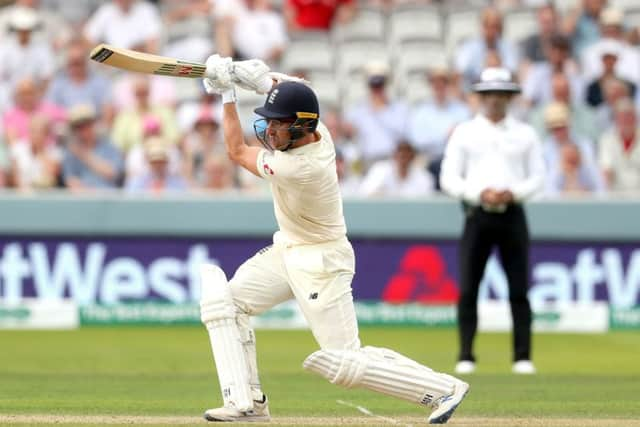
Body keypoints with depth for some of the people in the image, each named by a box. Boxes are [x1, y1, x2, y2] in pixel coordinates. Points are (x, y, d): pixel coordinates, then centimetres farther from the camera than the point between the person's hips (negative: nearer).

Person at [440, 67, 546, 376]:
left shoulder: (525, 134, 12)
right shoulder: (464, 133, 7)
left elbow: (538, 177, 9)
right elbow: (449, 178, 3)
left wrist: (513, 193, -10)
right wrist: (479, 194, -13)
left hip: (513, 214, 1)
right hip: (477, 214, -1)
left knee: (519, 290, -2)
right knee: (468, 289, -5)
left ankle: (523, 357, 1)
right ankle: (466, 356, -1)